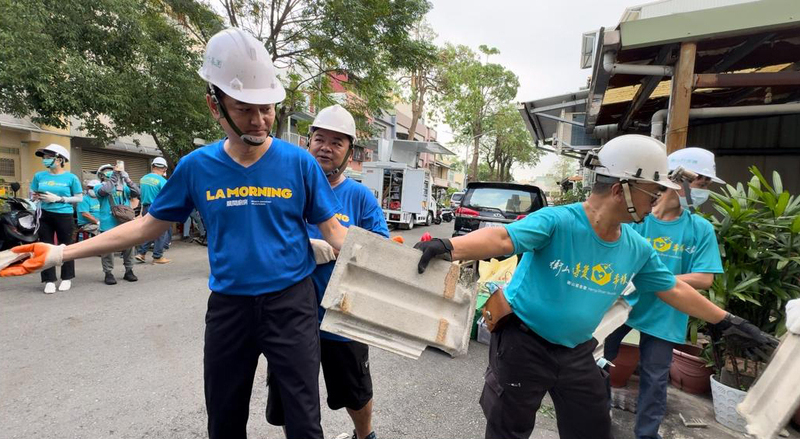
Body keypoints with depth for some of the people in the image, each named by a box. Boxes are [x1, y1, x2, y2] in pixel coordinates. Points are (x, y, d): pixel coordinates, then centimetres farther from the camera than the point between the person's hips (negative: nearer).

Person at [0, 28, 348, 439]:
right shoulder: (196, 166, -2)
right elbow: (149, 224, 8)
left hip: (292, 301, -2)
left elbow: (334, 230, -4)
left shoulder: (299, 162, -9)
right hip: (228, 305, 3)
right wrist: (60, 253, 5)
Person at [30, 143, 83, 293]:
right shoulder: (39, 176, 7)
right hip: (45, 216, 3)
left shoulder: (71, 177, -3)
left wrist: (59, 199, -14)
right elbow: (32, 194, 14)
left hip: (64, 216, -3)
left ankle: (67, 278, 18)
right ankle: (49, 280, 12)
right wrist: (36, 197, -8)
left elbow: (79, 198, -4)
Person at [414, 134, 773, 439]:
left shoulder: (637, 248, -2)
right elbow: (502, 238, -40)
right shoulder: (557, 221, -25)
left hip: (577, 353, 6)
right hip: (524, 343, -6)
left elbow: (674, 289, 13)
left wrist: (724, 320, 22)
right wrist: (450, 247, -57)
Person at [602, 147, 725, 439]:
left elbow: (704, 279, -12)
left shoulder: (701, 229, -8)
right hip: (622, 303, 0)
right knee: (599, 359, 15)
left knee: (655, 378, 13)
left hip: (664, 315, 0)